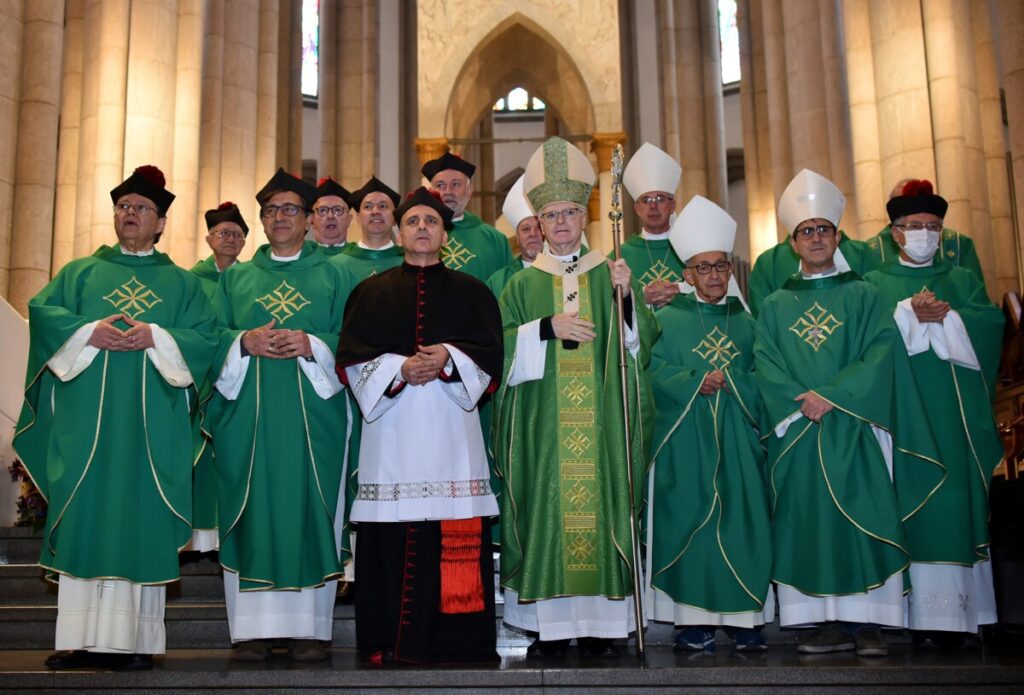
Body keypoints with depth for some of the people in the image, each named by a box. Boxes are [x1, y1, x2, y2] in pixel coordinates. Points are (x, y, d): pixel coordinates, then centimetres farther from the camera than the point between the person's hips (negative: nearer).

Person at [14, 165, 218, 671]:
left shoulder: (181, 283, 14)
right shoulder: (79, 272, 18)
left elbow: (205, 336, 1)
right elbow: (42, 310, 3)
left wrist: (155, 337, -15)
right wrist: (90, 332, -13)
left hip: (151, 420, -1)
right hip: (85, 417, 1)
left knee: (141, 522, -2)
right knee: (82, 518, -2)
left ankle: (134, 639, 1)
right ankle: (79, 638, 2)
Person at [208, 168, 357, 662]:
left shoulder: (334, 277, 12)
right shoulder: (236, 278, 18)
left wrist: (311, 344, -14)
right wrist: (245, 342, -10)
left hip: (312, 412, -1)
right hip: (248, 413, 2)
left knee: (309, 513, -3)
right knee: (253, 513, -2)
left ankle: (309, 627, 2)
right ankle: (254, 628, 3)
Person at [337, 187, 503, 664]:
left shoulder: (471, 292, 15)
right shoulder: (371, 292, 15)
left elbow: (489, 354, 5)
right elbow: (351, 358, 5)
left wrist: (448, 359, -13)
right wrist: (399, 369, -11)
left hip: (451, 427, 0)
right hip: (390, 427, 0)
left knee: (457, 537, -6)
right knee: (392, 538, -4)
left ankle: (454, 639, 1)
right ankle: (391, 640, 3)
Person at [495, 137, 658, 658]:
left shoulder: (612, 274, 12)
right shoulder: (523, 284, 11)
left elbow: (642, 343, 5)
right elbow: (501, 348, 2)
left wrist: (627, 297, -11)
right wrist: (547, 328, -12)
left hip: (603, 423, 1)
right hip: (543, 423, 0)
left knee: (602, 504, -2)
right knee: (547, 510, -3)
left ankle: (603, 622, 6)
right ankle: (551, 625, 4)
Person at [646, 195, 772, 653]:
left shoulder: (746, 323, 14)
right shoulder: (668, 318, 7)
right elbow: (656, 371, -3)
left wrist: (726, 382, -10)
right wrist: (695, 380, -15)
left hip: (738, 440, 2)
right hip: (686, 442, -2)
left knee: (742, 521, -1)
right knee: (689, 522, -4)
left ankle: (744, 619, 6)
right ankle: (695, 620, 3)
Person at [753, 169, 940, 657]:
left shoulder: (863, 296, 10)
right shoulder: (775, 306, 14)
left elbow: (880, 352, -4)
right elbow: (765, 363, 3)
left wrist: (831, 394, -15)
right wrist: (800, 400, -14)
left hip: (854, 426, -1)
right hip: (797, 431, 2)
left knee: (863, 520, -5)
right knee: (809, 521, -1)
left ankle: (868, 623, 1)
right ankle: (831, 624, 5)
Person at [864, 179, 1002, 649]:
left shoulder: (965, 281, 18)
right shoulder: (876, 284, 12)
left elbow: (991, 325, 1)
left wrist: (942, 317, -11)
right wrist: (910, 314, -15)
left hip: (958, 411, 2)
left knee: (961, 500, -1)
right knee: (919, 504, -7)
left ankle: (961, 611, 3)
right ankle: (927, 615, -7)